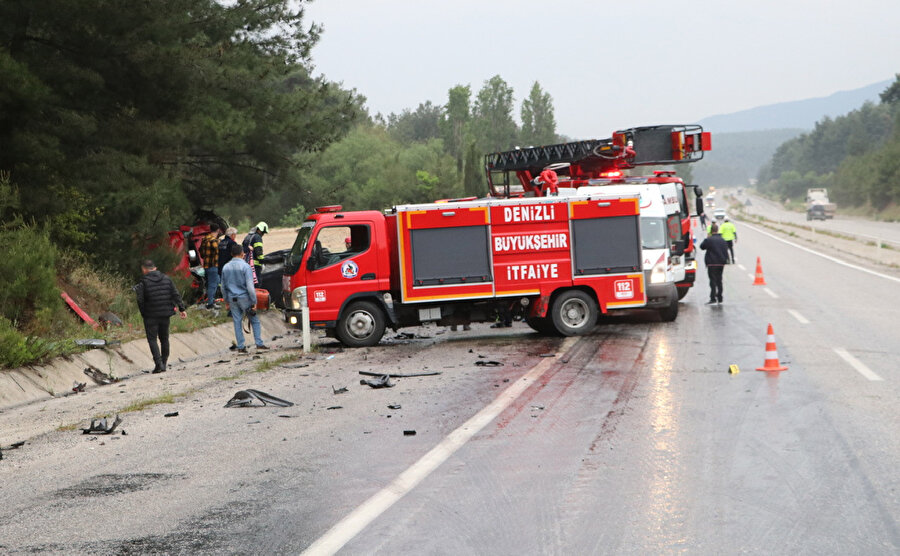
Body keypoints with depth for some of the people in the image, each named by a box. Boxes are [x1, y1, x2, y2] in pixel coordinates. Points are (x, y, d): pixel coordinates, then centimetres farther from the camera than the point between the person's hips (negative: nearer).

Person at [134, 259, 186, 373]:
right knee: (164, 339, 15)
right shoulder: (166, 279, 5)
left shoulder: (144, 282, -9)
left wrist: (143, 313, 2)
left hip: (151, 316, -4)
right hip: (165, 314, 4)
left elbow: (140, 300, -11)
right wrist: (182, 309, 3)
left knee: (152, 339, 0)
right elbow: (176, 295, 2)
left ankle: (159, 364, -15)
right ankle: (164, 363, 20)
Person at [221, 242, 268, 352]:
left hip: (232, 299, 4)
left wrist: (227, 301, 20)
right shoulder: (245, 266, -11)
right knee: (254, 320, 6)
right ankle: (259, 344, 2)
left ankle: (240, 346, 8)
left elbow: (223, 287, 12)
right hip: (244, 298, -4)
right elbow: (250, 286, -15)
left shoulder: (226, 267, 5)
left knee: (237, 322, 8)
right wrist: (254, 301, -11)